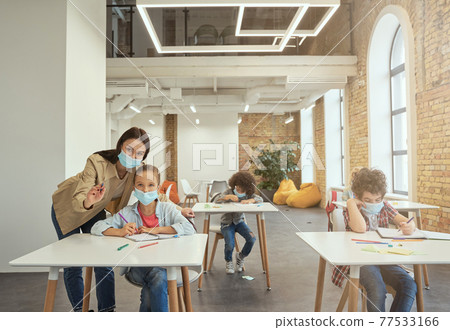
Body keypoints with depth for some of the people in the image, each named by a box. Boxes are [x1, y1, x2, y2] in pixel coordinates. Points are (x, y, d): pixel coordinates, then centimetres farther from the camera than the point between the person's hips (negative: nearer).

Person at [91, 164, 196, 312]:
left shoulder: (167, 209, 1)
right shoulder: (127, 213, 5)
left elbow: (189, 228, -13)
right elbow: (97, 228, 4)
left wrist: (156, 230, -15)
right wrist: (120, 231, -15)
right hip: (136, 267, 1)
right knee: (156, 274, -30)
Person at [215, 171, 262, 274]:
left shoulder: (248, 194, 1)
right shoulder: (229, 192, -7)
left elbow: (260, 199, -11)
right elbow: (216, 199, -17)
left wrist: (249, 201, -30)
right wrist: (229, 197, -32)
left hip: (239, 221, 3)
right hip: (227, 222, -3)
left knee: (252, 239, -19)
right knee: (230, 245, -25)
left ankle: (241, 256, 13)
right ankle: (228, 261, 12)